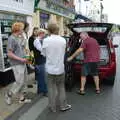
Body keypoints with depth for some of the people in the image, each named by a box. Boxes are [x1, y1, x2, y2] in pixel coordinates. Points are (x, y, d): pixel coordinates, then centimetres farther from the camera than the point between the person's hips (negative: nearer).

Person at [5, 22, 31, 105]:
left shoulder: (20, 37, 8)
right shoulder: (12, 38, -16)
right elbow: (9, 54, -18)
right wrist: (21, 59, -18)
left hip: (23, 63, 9)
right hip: (17, 64, -8)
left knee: (23, 81, 14)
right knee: (19, 82, -3)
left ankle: (21, 98, 27)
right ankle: (8, 95, 20)